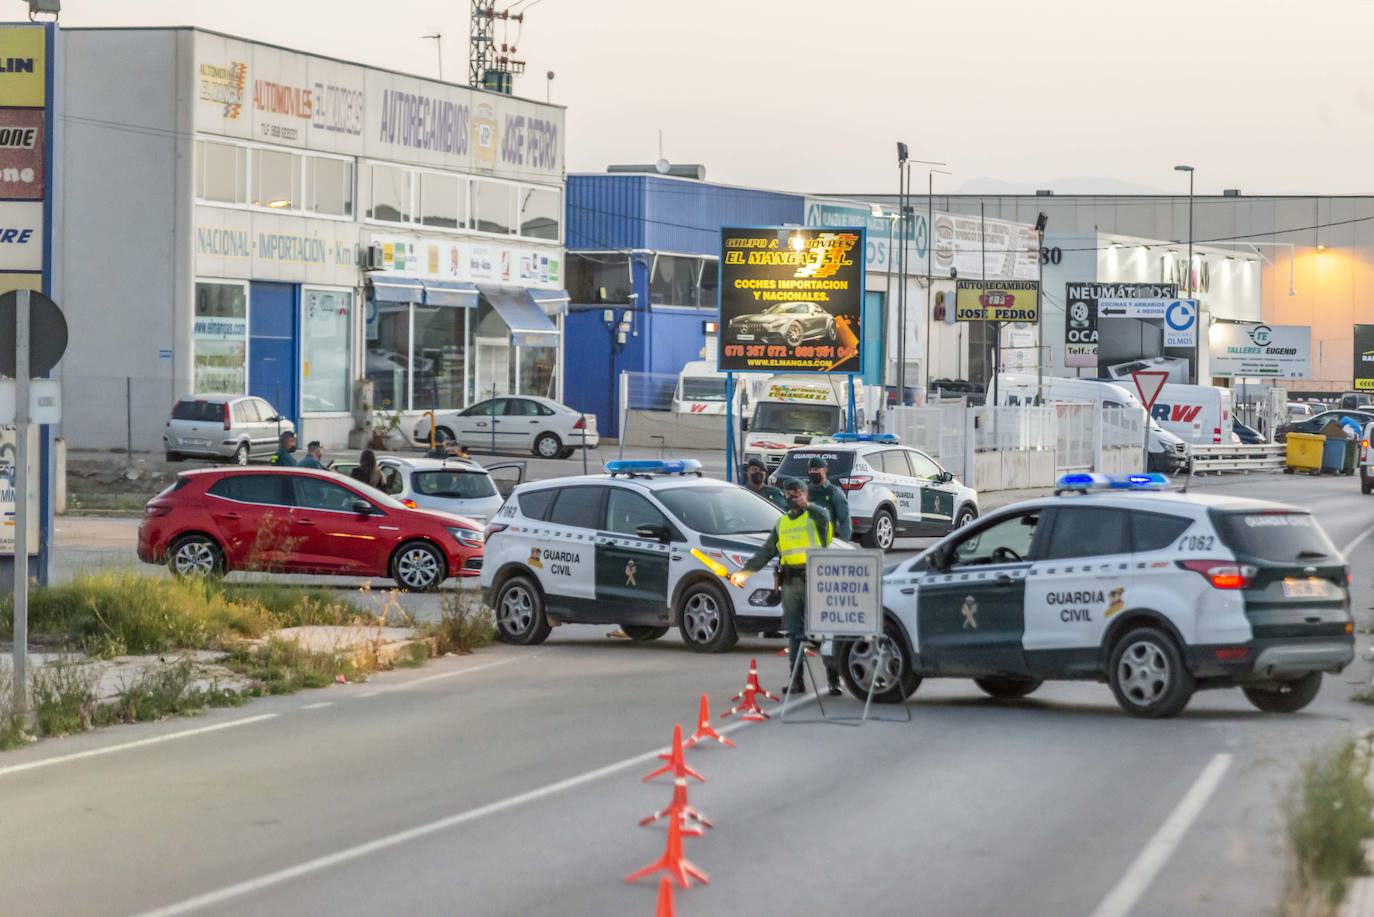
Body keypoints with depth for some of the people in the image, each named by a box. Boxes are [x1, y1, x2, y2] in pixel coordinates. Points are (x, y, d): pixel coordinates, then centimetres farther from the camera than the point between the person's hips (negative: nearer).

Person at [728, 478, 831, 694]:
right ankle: (796, 680, 5)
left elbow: (823, 519, -22)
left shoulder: (814, 516, 4)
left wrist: (807, 506, -34)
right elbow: (766, 552, 20)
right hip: (790, 583, 6)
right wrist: (744, 572, 12)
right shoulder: (782, 522, 21)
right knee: (794, 633, 4)